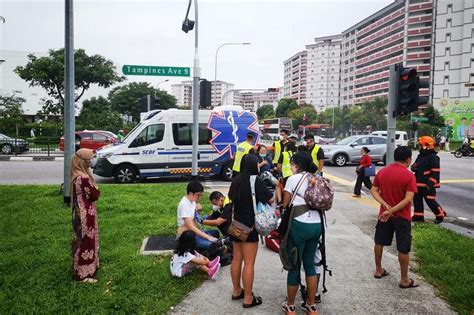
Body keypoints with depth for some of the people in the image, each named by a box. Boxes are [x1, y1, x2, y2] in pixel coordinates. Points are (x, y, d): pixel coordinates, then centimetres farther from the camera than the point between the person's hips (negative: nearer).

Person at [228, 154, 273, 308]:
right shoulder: (256, 181, -16)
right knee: (249, 263, 0)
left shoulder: (236, 181, 5)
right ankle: (248, 298, 8)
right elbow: (272, 200, -13)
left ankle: (237, 291, 30)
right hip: (249, 227, -8)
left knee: (236, 259, 17)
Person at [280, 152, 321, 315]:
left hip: (300, 225, -6)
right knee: (310, 264, 17)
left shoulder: (293, 179, -4)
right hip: (316, 225, 6)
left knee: (294, 265, 6)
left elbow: (285, 204, -1)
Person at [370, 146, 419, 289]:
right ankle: (404, 280, 13)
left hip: (384, 214, 5)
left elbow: (373, 190, -2)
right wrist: (392, 210, -21)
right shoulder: (409, 175, -15)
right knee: (403, 249, 4)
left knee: (379, 242, 18)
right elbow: (408, 199, -23)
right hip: (402, 216, -5)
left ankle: (378, 270, 31)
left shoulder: (382, 172, 1)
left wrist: (385, 205, -12)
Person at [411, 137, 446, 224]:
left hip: (428, 185, -9)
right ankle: (418, 216, 21)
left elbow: (435, 172, -19)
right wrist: (414, 167, -6)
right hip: (419, 183, 9)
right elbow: (415, 165, 20)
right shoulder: (420, 156, 12)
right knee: (417, 199, 11)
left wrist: (430, 183, -22)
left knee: (430, 201, -2)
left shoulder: (433, 157, -16)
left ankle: (440, 215, 18)